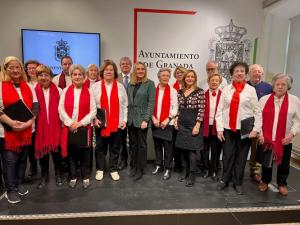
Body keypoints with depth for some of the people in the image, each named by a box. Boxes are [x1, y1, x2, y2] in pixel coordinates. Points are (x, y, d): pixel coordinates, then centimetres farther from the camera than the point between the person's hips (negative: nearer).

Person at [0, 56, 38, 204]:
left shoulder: (28, 87, 8)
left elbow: (35, 106, 4)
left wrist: (29, 122, -10)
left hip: (26, 130, 4)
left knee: (23, 158, 14)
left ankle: (19, 184, 32)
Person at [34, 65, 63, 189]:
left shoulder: (58, 91, 0)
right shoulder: (34, 91, -1)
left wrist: (63, 122, -3)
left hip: (55, 126, 0)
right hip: (40, 127, 0)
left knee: (56, 151, 9)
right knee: (42, 151, 10)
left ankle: (58, 175, 28)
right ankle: (44, 176, 29)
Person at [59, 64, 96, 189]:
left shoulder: (88, 92, 2)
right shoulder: (65, 91, 6)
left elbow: (93, 111, -3)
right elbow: (61, 110, 1)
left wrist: (80, 123, -11)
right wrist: (70, 123, -11)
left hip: (84, 127, -1)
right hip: (69, 128, 1)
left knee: (84, 153, 5)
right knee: (71, 152, 9)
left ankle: (86, 177, 22)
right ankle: (73, 177, 25)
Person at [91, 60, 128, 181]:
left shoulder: (120, 87, 6)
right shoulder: (95, 86, 1)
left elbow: (125, 105, 5)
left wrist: (124, 119, 0)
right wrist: (94, 118, -10)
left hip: (117, 123, 1)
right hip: (101, 123, -1)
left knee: (115, 147, 10)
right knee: (100, 147, 10)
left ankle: (114, 170, 23)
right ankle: (100, 169, 25)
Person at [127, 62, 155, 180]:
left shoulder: (149, 83, -3)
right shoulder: (130, 84, 10)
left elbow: (151, 102, -9)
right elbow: (127, 101, 10)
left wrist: (146, 119, -15)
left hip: (142, 119, -4)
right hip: (131, 119, 4)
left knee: (141, 145, 5)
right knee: (132, 144, 11)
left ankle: (140, 169, 18)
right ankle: (133, 166, 25)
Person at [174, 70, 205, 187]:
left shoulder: (199, 91, -6)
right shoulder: (180, 92, 10)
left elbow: (201, 110, -11)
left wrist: (197, 125, -16)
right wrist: (176, 119, 5)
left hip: (193, 123, -5)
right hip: (182, 123, 5)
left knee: (191, 149, -2)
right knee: (183, 148, 10)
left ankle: (192, 175, 11)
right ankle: (185, 170, 27)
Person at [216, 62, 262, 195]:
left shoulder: (251, 90, 2)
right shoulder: (226, 90, 4)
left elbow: (257, 111, 1)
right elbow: (220, 110, 1)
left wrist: (256, 129, -7)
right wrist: (219, 128, -5)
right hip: (228, 128, 1)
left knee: (241, 156, 9)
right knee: (227, 155, 6)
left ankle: (238, 183, 25)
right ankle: (225, 180, 24)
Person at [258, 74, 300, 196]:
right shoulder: (264, 99, 1)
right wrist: (259, 133, -7)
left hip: (285, 140, 0)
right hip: (266, 138, 0)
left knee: (283, 163, 13)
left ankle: (282, 184, 34)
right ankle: (265, 181, 33)